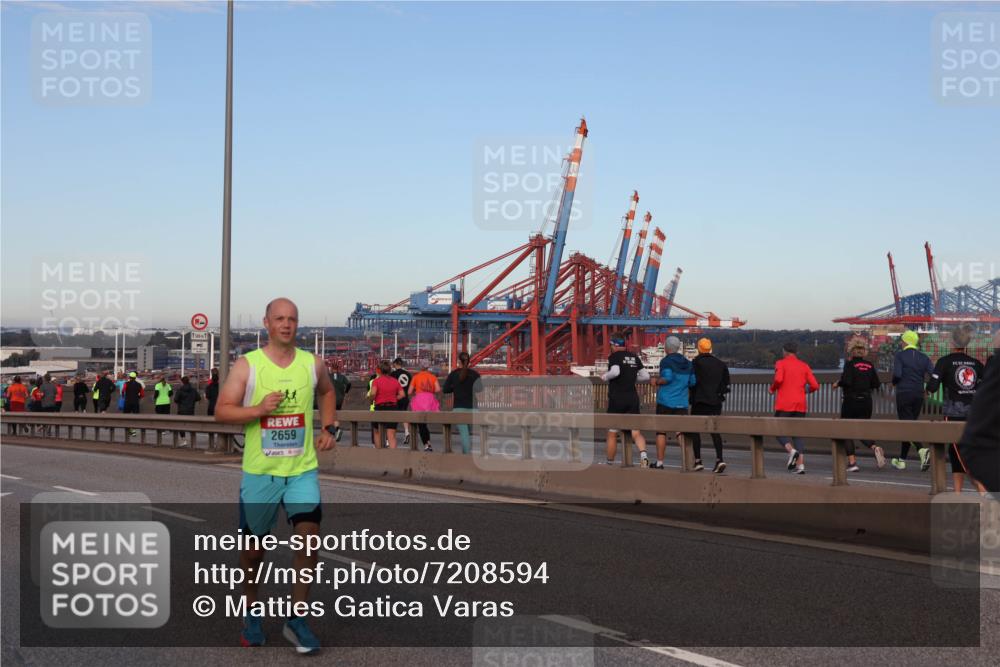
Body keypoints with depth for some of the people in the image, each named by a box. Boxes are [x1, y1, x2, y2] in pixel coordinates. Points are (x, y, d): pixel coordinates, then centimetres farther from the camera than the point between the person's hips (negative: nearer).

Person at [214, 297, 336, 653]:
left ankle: (296, 619, 1)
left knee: (308, 537, -12)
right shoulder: (246, 365, -6)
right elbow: (221, 411, -8)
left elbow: (327, 391, 24)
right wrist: (258, 410, -22)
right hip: (259, 472, -1)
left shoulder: (312, 364, 2)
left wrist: (328, 427, 11)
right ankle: (251, 613, 33)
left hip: (302, 470, 1)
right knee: (254, 546, 11)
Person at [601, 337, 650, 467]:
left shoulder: (614, 356, -7)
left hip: (616, 399, -4)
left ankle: (610, 463, 18)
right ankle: (643, 455, -25)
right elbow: (646, 376, 9)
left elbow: (615, 372, -26)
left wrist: (605, 377, -7)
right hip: (633, 398, 4)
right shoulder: (634, 357, 10)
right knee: (636, 432, 0)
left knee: (612, 434, 9)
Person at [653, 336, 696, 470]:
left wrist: (657, 381, -4)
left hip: (665, 402, -4)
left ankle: (659, 462, 12)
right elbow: (693, 382, 8)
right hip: (682, 403, 4)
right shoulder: (687, 363, 10)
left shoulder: (666, 361, -8)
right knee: (682, 432, 2)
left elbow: (667, 378, -21)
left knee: (661, 432, 8)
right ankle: (696, 459, -13)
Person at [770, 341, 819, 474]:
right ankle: (801, 464, -4)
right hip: (800, 405, 4)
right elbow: (815, 385, 3)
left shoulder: (781, 363, 0)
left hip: (784, 404, -4)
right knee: (798, 434, 8)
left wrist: (772, 388, 0)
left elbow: (778, 379, -18)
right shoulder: (804, 366, 10)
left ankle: (791, 450, -18)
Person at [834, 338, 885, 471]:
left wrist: (837, 384, -3)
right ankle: (875, 448, -16)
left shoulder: (850, 364, -10)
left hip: (850, 401, -4)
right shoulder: (870, 365, 4)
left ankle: (852, 462, 1)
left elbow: (846, 381, -22)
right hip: (866, 402, 5)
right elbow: (876, 384, 3)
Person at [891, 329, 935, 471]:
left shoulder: (899, 355, -3)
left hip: (904, 394, -5)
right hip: (919, 395, 5)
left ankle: (922, 450, -32)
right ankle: (902, 460, 19)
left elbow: (897, 374, -16)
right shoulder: (924, 357, 9)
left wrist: (894, 383, 5)